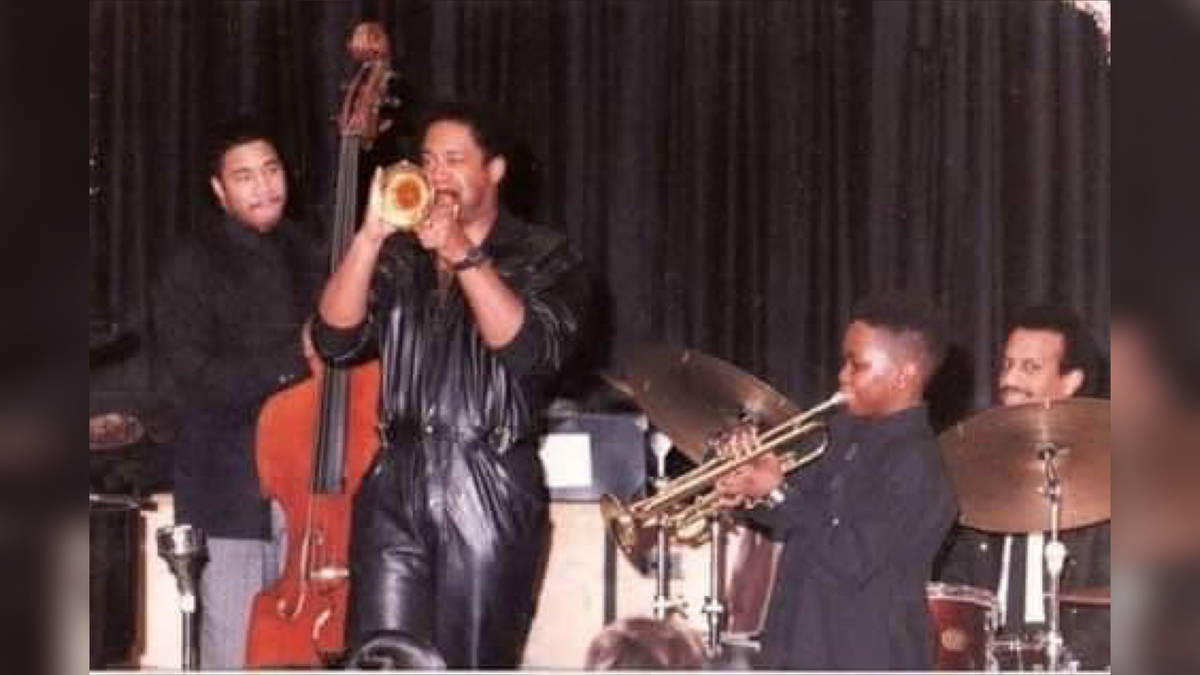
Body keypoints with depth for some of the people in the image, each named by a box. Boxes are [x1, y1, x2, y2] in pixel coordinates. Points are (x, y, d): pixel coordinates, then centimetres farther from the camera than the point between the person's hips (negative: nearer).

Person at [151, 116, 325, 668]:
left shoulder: (311, 256, 13)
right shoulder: (191, 268, -3)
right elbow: (190, 380, -13)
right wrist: (295, 362, -19)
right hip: (229, 493, -4)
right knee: (234, 654, -5)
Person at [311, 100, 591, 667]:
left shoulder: (543, 257, 5)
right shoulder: (397, 258, 15)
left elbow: (530, 348, -13)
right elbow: (335, 339, 1)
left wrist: (463, 254, -18)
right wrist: (369, 239, -9)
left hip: (491, 496, -3)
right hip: (395, 488, 3)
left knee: (471, 665, 1)